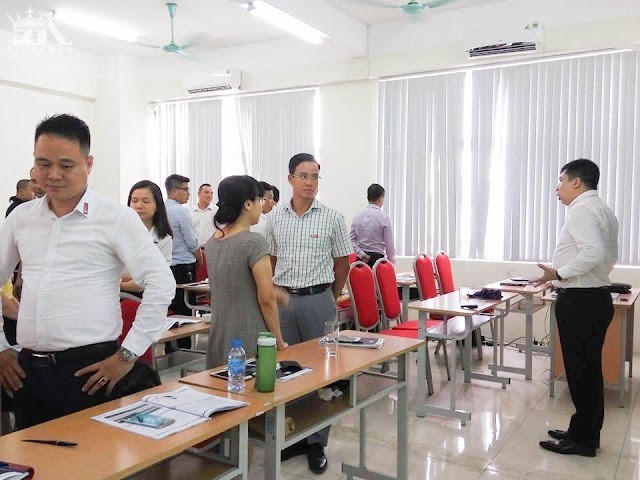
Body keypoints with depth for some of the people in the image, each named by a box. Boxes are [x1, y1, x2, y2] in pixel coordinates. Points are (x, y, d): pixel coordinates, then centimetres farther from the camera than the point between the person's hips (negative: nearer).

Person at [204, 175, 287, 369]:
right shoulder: (254, 242, -16)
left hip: (218, 338, 7)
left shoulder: (211, 242, 7)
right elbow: (267, 299, -16)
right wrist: (279, 341, -6)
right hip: (250, 341, -7)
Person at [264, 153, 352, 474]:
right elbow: (270, 260, 13)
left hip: (318, 300, -3)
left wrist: (330, 299, 8)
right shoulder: (275, 218, 5)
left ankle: (317, 442, 17)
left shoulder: (332, 218, -2)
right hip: (282, 299, 3)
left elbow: (342, 263, 5)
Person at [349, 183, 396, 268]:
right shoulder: (384, 217, -7)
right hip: (377, 258, -5)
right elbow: (389, 244, -4)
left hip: (361, 260, 5)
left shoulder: (357, 217, 6)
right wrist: (391, 261, 7)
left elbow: (351, 240, 2)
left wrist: (361, 254, -2)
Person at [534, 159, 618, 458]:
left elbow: (593, 253, -28)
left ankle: (583, 439, 10)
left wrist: (559, 273, -19)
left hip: (579, 301, -10)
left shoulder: (581, 209, -15)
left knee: (580, 369, -1)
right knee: (589, 368, 16)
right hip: (597, 296, 10)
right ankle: (586, 431, 27)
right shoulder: (603, 209, 16)